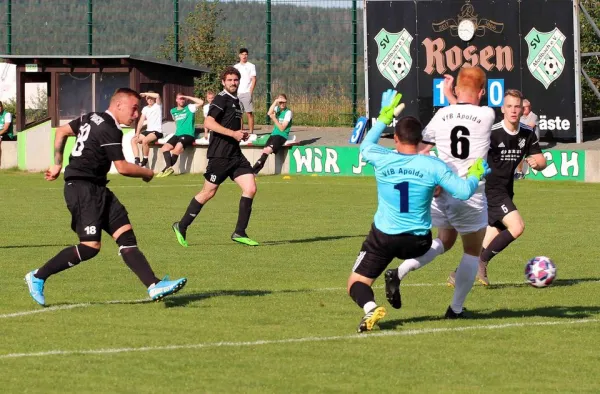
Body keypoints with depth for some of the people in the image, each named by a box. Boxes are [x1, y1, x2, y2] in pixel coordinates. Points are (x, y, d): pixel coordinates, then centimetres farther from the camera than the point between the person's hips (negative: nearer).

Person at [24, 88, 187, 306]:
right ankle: (38, 276, -1)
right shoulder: (109, 130, -14)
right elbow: (122, 167, -16)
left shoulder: (91, 118, 14)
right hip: (83, 188, -10)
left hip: (96, 189, 10)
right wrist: (147, 173, 2)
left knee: (126, 234, -1)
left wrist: (58, 164, 31)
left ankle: (154, 286, -10)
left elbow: (61, 131, 25)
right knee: (90, 247, -15)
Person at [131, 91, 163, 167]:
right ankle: (137, 161, -14)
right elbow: (141, 121, 9)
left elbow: (157, 95, -23)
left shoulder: (158, 106, -2)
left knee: (145, 140, -33)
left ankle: (145, 161, -16)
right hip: (148, 131, 8)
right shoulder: (145, 108, 15)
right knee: (133, 140, -7)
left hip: (157, 131, -7)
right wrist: (137, 133, -3)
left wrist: (145, 93, -16)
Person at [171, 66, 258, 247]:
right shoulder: (221, 99, -10)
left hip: (235, 154, 8)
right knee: (208, 192, 0)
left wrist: (241, 134, 11)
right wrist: (233, 133, -22)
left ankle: (239, 233, 0)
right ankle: (181, 227, 16)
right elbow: (209, 122, -21)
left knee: (250, 188, -5)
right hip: (219, 155, -8)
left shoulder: (236, 101, 17)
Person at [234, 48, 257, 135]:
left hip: (247, 92, -4)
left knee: (249, 113, -7)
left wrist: (250, 92, -11)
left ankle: (251, 131, -7)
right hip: (237, 93, 4)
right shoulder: (236, 67, 16)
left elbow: (254, 80, -2)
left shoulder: (251, 66, 4)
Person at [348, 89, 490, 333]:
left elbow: (365, 146, 15)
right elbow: (464, 191, -12)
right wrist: (475, 174, 10)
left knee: (356, 283, 9)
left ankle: (370, 308, -27)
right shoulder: (433, 166, -12)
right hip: (417, 242, 1)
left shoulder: (381, 160, -9)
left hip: (383, 237, -1)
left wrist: (384, 117, 25)